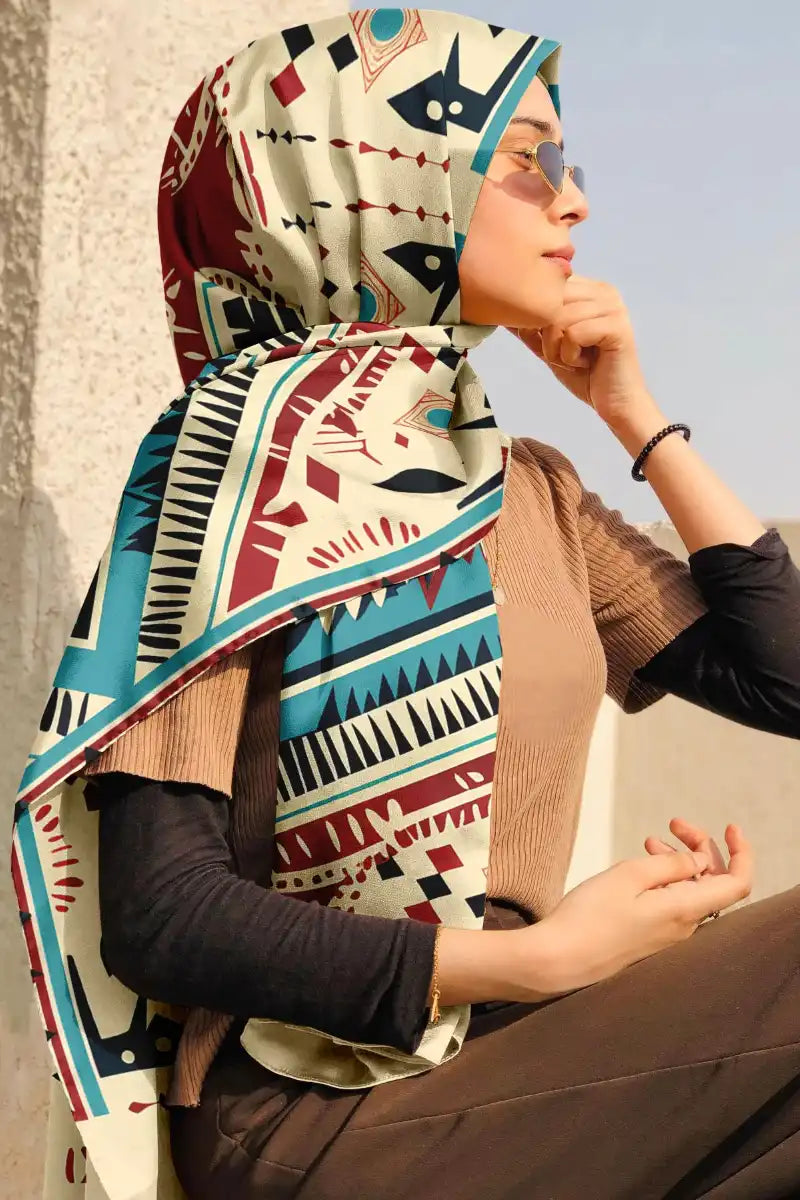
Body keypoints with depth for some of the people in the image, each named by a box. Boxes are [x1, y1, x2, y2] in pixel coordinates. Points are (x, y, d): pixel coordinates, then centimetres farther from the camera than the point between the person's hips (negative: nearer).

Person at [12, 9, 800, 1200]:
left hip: (509, 1057, 6)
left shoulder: (532, 489, 11)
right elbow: (162, 913, -14)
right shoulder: (243, 458, -8)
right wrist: (537, 958, -21)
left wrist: (636, 414, 6)